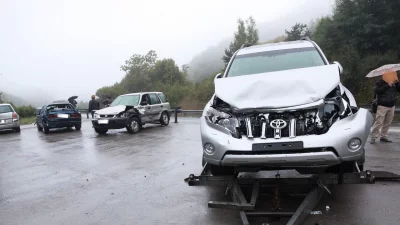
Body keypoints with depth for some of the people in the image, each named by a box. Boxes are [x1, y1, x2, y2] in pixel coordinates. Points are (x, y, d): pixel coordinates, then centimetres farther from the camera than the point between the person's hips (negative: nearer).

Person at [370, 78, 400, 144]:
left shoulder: (394, 83, 12)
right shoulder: (380, 83, -4)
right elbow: (377, 90, -20)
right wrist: (387, 85, -25)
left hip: (391, 106, 6)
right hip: (382, 106, -5)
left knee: (387, 123, 6)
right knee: (378, 122, -9)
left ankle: (383, 136, 16)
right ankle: (373, 137, -4)